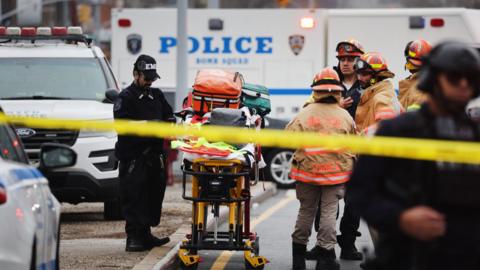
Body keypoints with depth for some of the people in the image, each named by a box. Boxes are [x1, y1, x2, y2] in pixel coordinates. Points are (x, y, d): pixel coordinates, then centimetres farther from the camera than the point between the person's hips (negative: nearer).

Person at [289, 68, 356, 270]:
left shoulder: (305, 113, -5)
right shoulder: (344, 116, -2)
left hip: (307, 170, 1)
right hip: (336, 171, -1)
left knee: (306, 211, 13)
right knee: (329, 212, 2)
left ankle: (299, 253, 20)